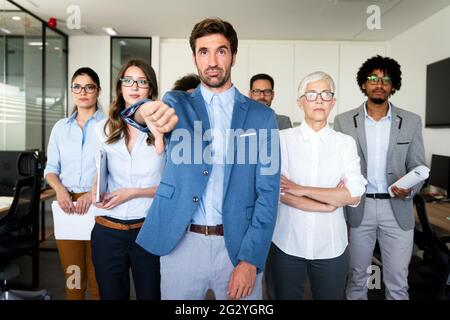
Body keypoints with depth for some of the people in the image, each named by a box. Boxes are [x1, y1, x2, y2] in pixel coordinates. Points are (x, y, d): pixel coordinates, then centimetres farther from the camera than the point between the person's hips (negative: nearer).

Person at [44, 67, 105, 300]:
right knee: (72, 277, 8)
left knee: (98, 278, -1)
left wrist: (93, 193, -18)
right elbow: (51, 168, 13)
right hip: (67, 204, 4)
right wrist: (59, 189, -6)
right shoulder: (60, 127, 14)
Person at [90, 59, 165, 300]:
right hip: (108, 230, 3)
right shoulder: (104, 129, 4)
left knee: (150, 294, 13)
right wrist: (96, 190, -4)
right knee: (111, 295, 17)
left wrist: (134, 192, -14)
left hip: (149, 229, -2)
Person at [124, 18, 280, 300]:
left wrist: (250, 259, -9)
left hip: (238, 245, 0)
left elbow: (268, 192, -3)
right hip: (181, 244, 1)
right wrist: (148, 111, -43)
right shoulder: (178, 103, 4)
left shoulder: (262, 116, 1)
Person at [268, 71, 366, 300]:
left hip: (331, 245, 1)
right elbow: (278, 191, -12)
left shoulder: (346, 143, 0)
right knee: (286, 296, 16)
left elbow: (354, 195, -10)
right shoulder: (283, 139, -4)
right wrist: (328, 204, -11)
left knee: (330, 296, 17)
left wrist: (301, 189, -14)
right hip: (287, 243, -1)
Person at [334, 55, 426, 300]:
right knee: (357, 276, 13)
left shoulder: (411, 122, 3)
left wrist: (410, 188, -17)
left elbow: (418, 167, 5)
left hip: (397, 209, 1)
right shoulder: (344, 121, 0)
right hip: (358, 207, 0)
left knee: (397, 281, 10)